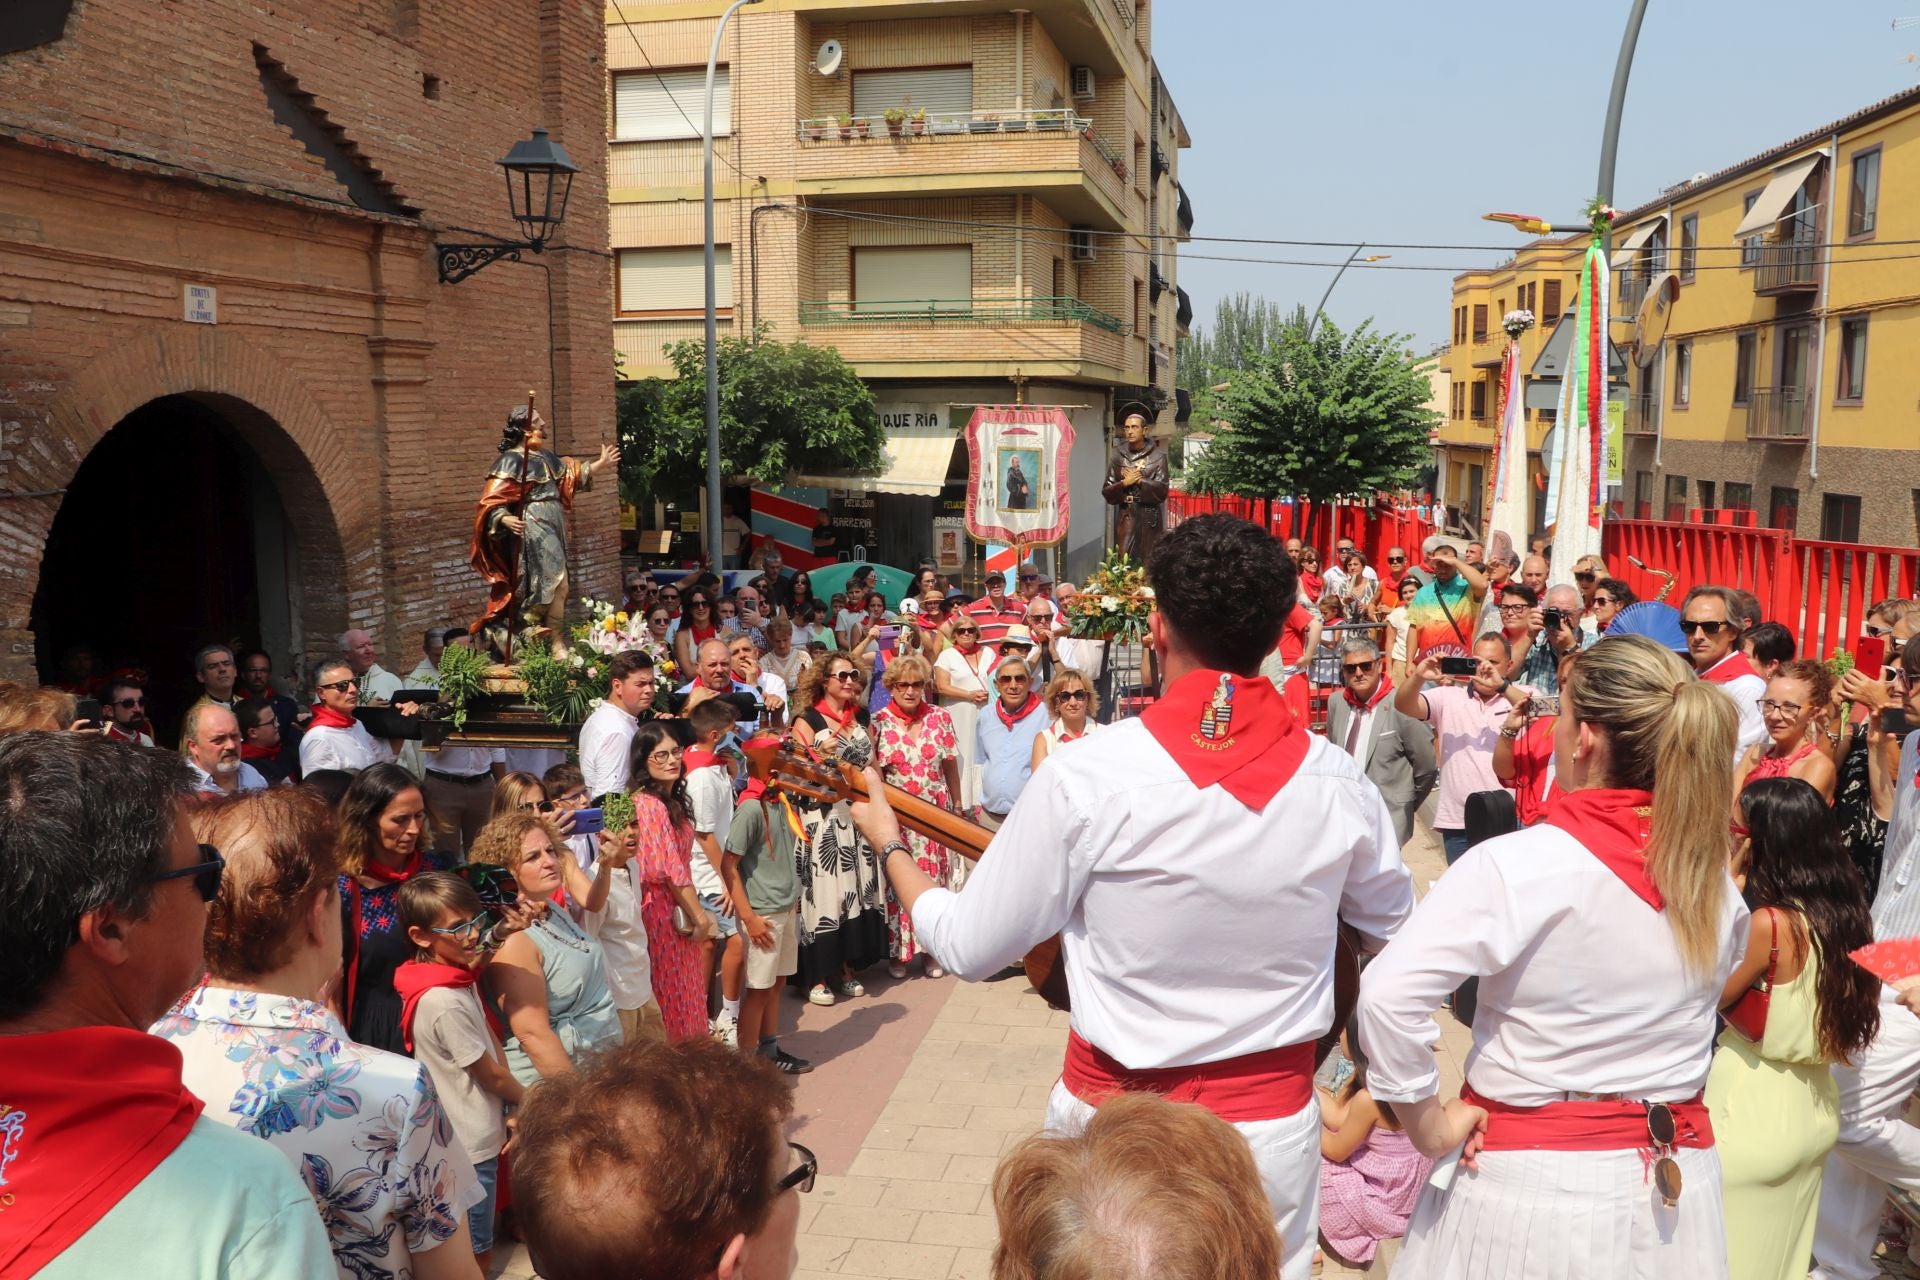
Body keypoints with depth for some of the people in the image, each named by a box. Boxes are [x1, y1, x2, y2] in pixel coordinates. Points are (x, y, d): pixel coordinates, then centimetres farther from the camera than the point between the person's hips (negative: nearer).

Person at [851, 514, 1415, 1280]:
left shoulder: (1088, 776, -19)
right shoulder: (1339, 783, -11)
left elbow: (969, 949, -9)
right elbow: (1398, 931, 9)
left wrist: (889, 844, 7)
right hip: (1273, 1124, 2)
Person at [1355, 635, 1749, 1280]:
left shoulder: (1515, 864, -22)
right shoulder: (1717, 880, -3)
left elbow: (1388, 995, -28)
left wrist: (1430, 1125, -16)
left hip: (1532, 1186, -5)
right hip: (1677, 1182, 5)